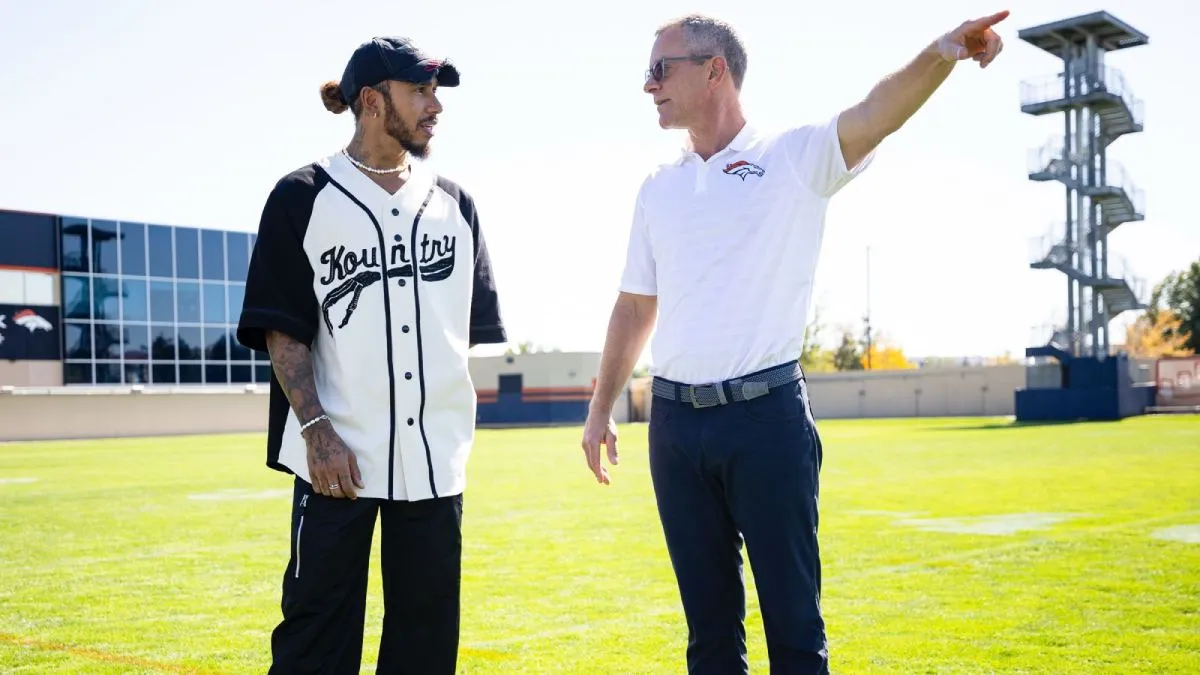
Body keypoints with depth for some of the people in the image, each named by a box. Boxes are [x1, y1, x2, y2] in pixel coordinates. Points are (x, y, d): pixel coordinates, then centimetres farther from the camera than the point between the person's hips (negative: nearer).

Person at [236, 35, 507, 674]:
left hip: (435, 455, 4)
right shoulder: (303, 197, -1)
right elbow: (281, 329, -5)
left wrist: (457, 422, 8)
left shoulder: (453, 204, 12)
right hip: (337, 456, -4)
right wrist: (316, 428, -14)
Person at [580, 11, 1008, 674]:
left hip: (766, 417, -4)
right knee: (708, 619, 14)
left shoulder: (794, 156, -1)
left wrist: (941, 52, -40)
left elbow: (874, 113, -21)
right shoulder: (658, 187, 13)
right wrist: (600, 408, 19)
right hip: (675, 423, 5)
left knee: (793, 616, 2)